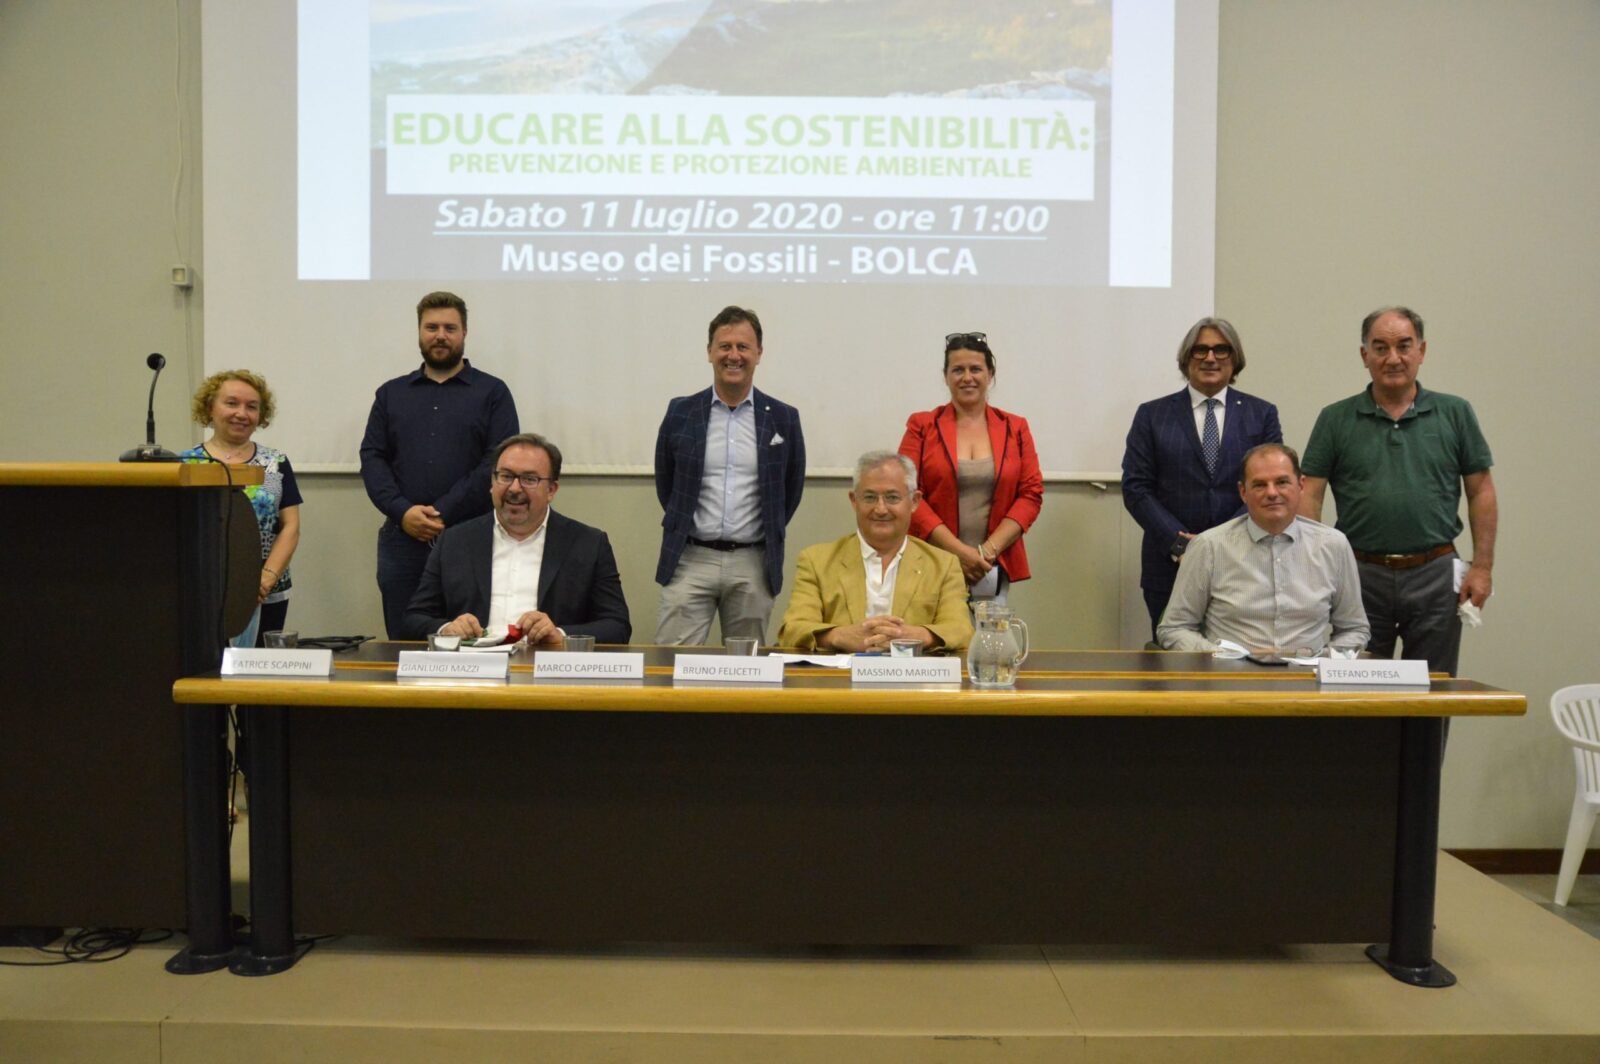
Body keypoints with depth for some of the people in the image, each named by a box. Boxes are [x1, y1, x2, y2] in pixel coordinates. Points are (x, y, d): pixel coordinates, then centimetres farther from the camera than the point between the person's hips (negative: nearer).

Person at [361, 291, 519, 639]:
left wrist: (443, 513, -12)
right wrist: (402, 511, -9)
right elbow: (372, 457, 9)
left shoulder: (492, 392, 6)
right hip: (402, 541, 3)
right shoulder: (390, 394, 16)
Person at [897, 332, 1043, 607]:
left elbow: (1031, 493, 5)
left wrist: (989, 550, -8)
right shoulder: (922, 427, 5)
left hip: (994, 570, 1)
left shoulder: (1015, 429, 10)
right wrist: (958, 551, -11)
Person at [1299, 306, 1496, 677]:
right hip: (1361, 576, 0)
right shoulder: (1335, 420, 3)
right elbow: (1309, 496, 0)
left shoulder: (1454, 414, 6)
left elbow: (1482, 493, 7)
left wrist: (1482, 566, -1)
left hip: (1435, 575, 1)